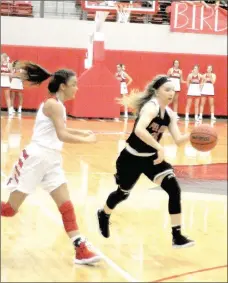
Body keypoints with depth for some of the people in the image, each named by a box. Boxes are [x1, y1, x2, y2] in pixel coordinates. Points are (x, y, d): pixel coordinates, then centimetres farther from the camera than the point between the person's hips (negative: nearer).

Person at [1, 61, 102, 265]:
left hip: (51, 161, 9)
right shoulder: (54, 104, -14)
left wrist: (81, 132, 19)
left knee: (66, 206, 1)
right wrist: (86, 140, -11)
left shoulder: (57, 105, 13)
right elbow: (62, 136, -22)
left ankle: (81, 250, 0)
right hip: (35, 158, -9)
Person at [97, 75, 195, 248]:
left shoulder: (170, 114, -1)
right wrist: (159, 147, -45)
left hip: (151, 158, 6)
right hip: (132, 158, -6)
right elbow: (139, 130, -43)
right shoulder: (151, 107, -25)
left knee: (174, 189, -13)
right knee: (123, 193, 15)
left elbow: (178, 140, -7)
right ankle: (104, 215, 50)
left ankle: (177, 236, -9)